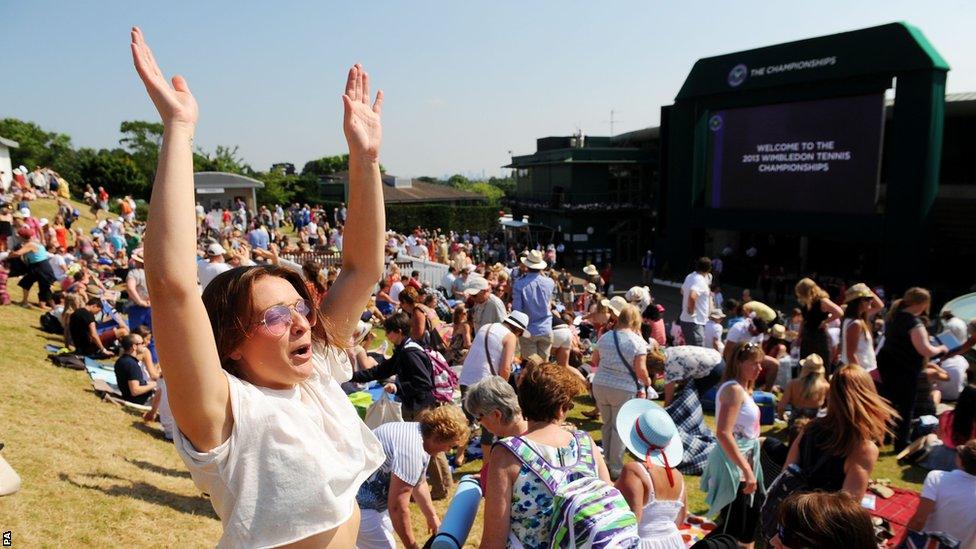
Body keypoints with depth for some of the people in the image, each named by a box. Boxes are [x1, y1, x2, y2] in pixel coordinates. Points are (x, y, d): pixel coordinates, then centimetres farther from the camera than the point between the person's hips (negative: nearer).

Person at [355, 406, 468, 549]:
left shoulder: (421, 434, 2)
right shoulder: (412, 448, -29)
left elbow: (419, 483, 18)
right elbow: (397, 507, -25)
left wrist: (432, 517, 26)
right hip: (353, 499, -10)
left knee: (387, 529, 23)